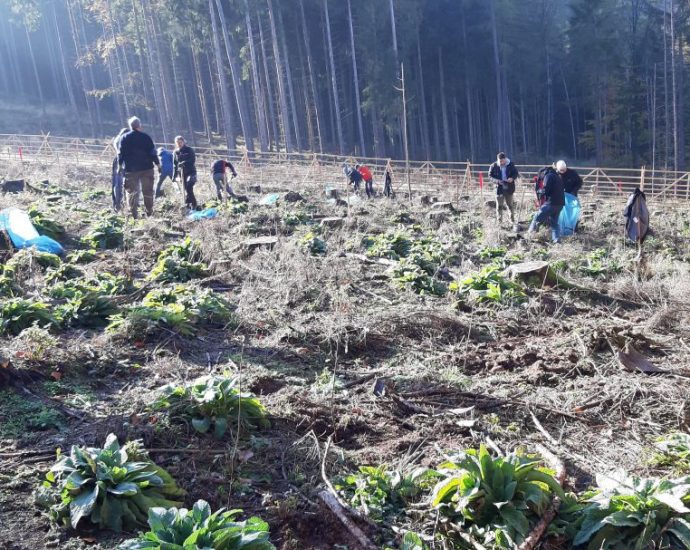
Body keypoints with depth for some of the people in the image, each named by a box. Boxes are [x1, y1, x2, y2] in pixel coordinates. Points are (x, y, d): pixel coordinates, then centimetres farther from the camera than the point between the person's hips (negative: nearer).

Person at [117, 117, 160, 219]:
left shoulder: (124, 138, 0)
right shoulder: (146, 137, -2)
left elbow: (121, 153, 1)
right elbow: (153, 152, -2)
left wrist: (120, 165, 11)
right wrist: (158, 164, 6)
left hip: (130, 169, 0)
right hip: (146, 168, 0)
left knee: (132, 192, 5)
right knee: (148, 191, 11)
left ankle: (134, 214, -2)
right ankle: (149, 212, 15)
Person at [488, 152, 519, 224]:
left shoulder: (511, 165, -3)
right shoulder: (494, 166, -6)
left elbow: (516, 173, 6)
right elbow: (490, 176, 0)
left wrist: (512, 178, -16)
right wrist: (496, 181, -18)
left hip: (509, 188, 1)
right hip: (499, 188, -1)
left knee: (510, 204, 12)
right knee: (499, 205, 2)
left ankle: (512, 219, 27)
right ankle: (500, 220, 11)